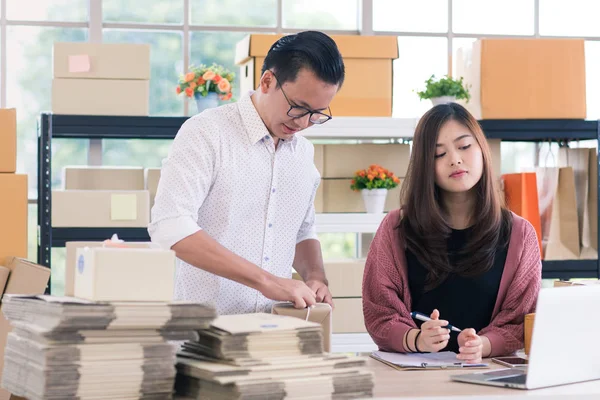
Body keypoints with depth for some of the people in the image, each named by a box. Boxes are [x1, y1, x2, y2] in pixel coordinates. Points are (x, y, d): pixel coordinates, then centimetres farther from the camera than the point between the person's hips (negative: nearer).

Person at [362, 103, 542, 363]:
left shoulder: (519, 234, 6)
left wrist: (481, 345, -20)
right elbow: (379, 314, 2)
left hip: (485, 368, -1)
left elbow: (520, 322, 2)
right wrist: (416, 340, -19)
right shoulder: (395, 229, 5)